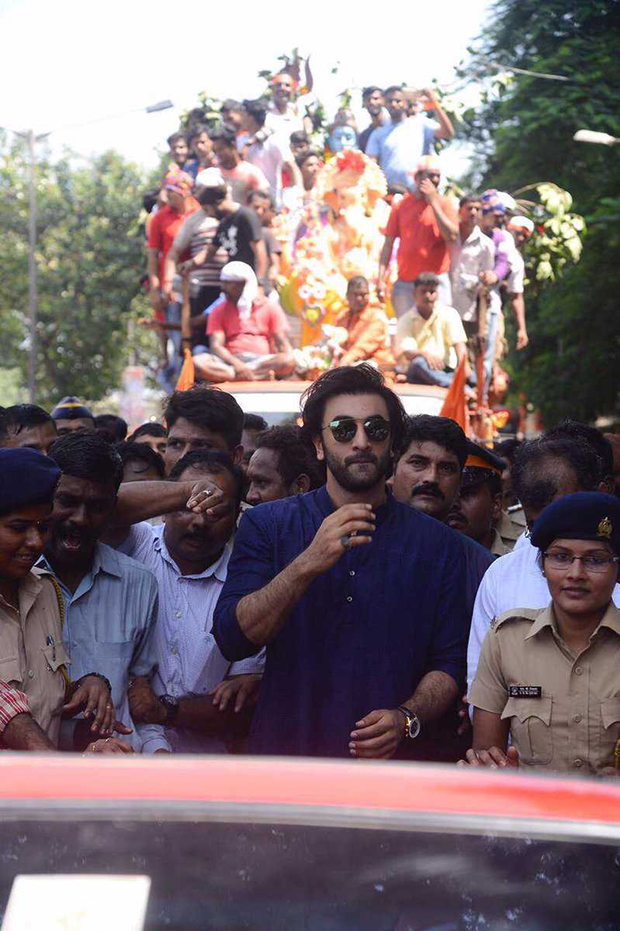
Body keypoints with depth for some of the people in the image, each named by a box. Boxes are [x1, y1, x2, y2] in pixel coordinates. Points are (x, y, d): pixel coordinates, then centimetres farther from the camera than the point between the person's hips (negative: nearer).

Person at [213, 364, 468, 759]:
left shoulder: (435, 543, 8)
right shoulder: (266, 524, 6)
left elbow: (447, 665, 8)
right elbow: (232, 638, -6)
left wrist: (407, 718, -11)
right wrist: (308, 564, -17)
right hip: (284, 752, -1)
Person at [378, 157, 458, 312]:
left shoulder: (444, 203, 3)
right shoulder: (401, 205, 7)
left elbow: (452, 236, -12)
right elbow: (388, 244, 8)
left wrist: (433, 202, -11)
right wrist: (381, 279, -1)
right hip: (404, 284, 2)